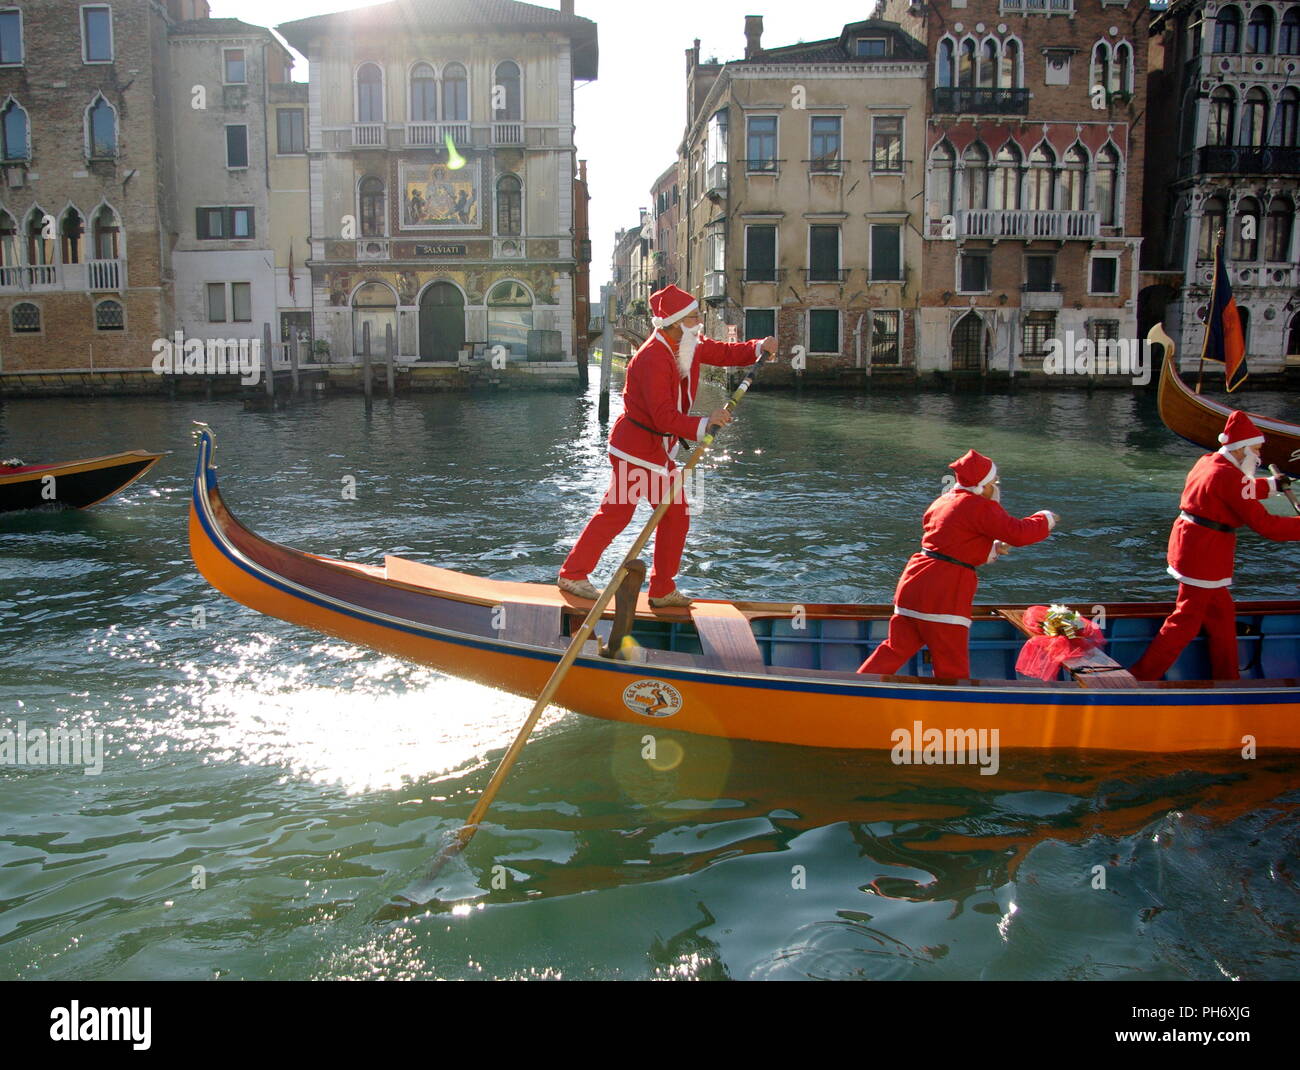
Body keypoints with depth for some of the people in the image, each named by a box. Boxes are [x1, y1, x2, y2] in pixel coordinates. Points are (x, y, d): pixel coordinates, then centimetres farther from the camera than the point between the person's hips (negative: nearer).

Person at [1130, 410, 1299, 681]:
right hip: (1203, 556, -10)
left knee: (1222, 613, 19)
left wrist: (1270, 485, 34)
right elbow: (1264, 524, -20)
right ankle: (1139, 678, -1)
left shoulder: (1207, 463, 10)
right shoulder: (1230, 476, -20)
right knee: (1186, 621, -3)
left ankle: (1228, 679, 30)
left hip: (1189, 544, 10)